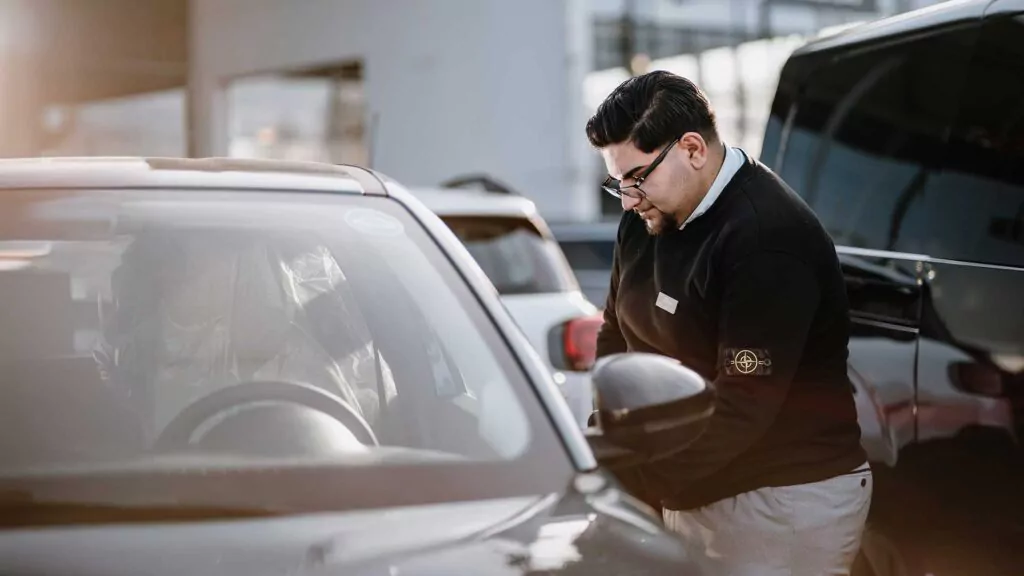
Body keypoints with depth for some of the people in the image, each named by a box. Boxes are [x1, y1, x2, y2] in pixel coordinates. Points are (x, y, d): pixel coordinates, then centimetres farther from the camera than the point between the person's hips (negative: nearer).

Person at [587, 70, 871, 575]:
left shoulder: (768, 241, -23)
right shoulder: (649, 216, 4)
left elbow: (741, 406, -26)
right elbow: (618, 335, 13)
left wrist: (635, 479, -26)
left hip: (785, 500, -8)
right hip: (700, 489, 8)